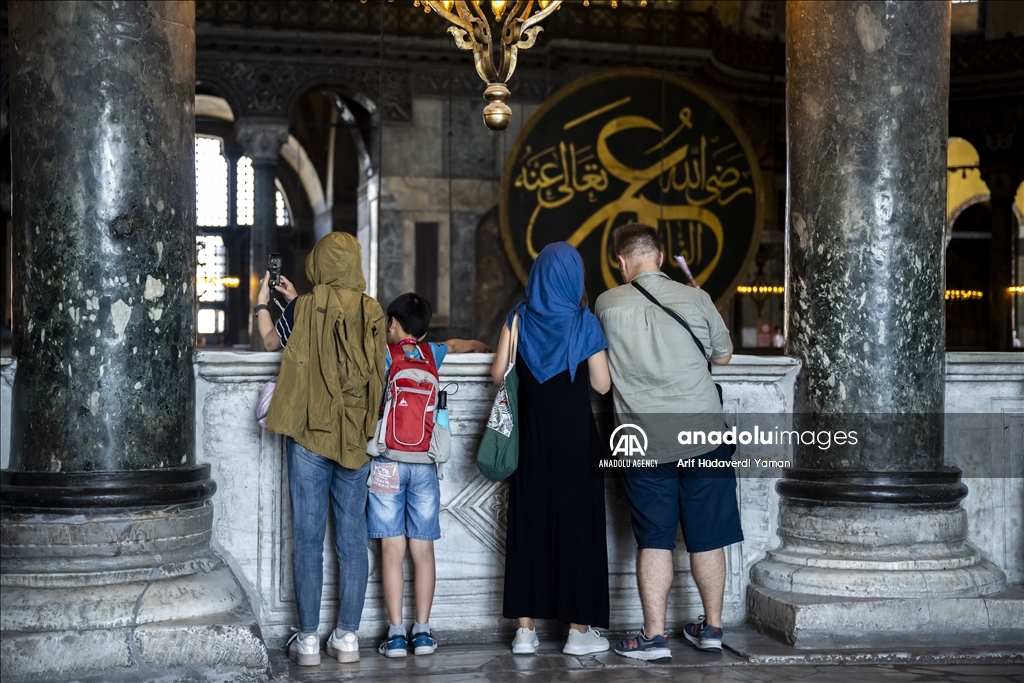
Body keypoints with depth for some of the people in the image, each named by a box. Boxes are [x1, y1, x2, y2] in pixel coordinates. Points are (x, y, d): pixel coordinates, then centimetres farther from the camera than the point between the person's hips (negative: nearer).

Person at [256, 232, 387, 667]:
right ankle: (347, 637, 11)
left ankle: (308, 639, 6)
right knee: (352, 541, 7)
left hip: (310, 438, -3)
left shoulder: (306, 308, -7)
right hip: (355, 440, 3)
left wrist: (262, 302, 28)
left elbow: (272, 341, 11)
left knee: (308, 540, 3)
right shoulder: (371, 312, 2)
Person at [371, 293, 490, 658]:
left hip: (388, 462, -3)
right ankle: (423, 631, 10)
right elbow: (456, 344, 33)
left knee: (392, 549, -1)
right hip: (424, 463, 3)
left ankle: (396, 634, -1)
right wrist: (482, 346, 54)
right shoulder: (432, 354, 11)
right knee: (423, 549, 7)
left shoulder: (382, 355, 0)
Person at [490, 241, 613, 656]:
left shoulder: (520, 318, 0)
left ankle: (525, 629, 9)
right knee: (576, 523, 4)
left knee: (528, 523, 8)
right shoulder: (584, 322, -7)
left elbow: (498, 374, 1)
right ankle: (579, 630, 7)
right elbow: (602, 384, -6)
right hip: (576, 438, -3)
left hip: (531, 437, 3)